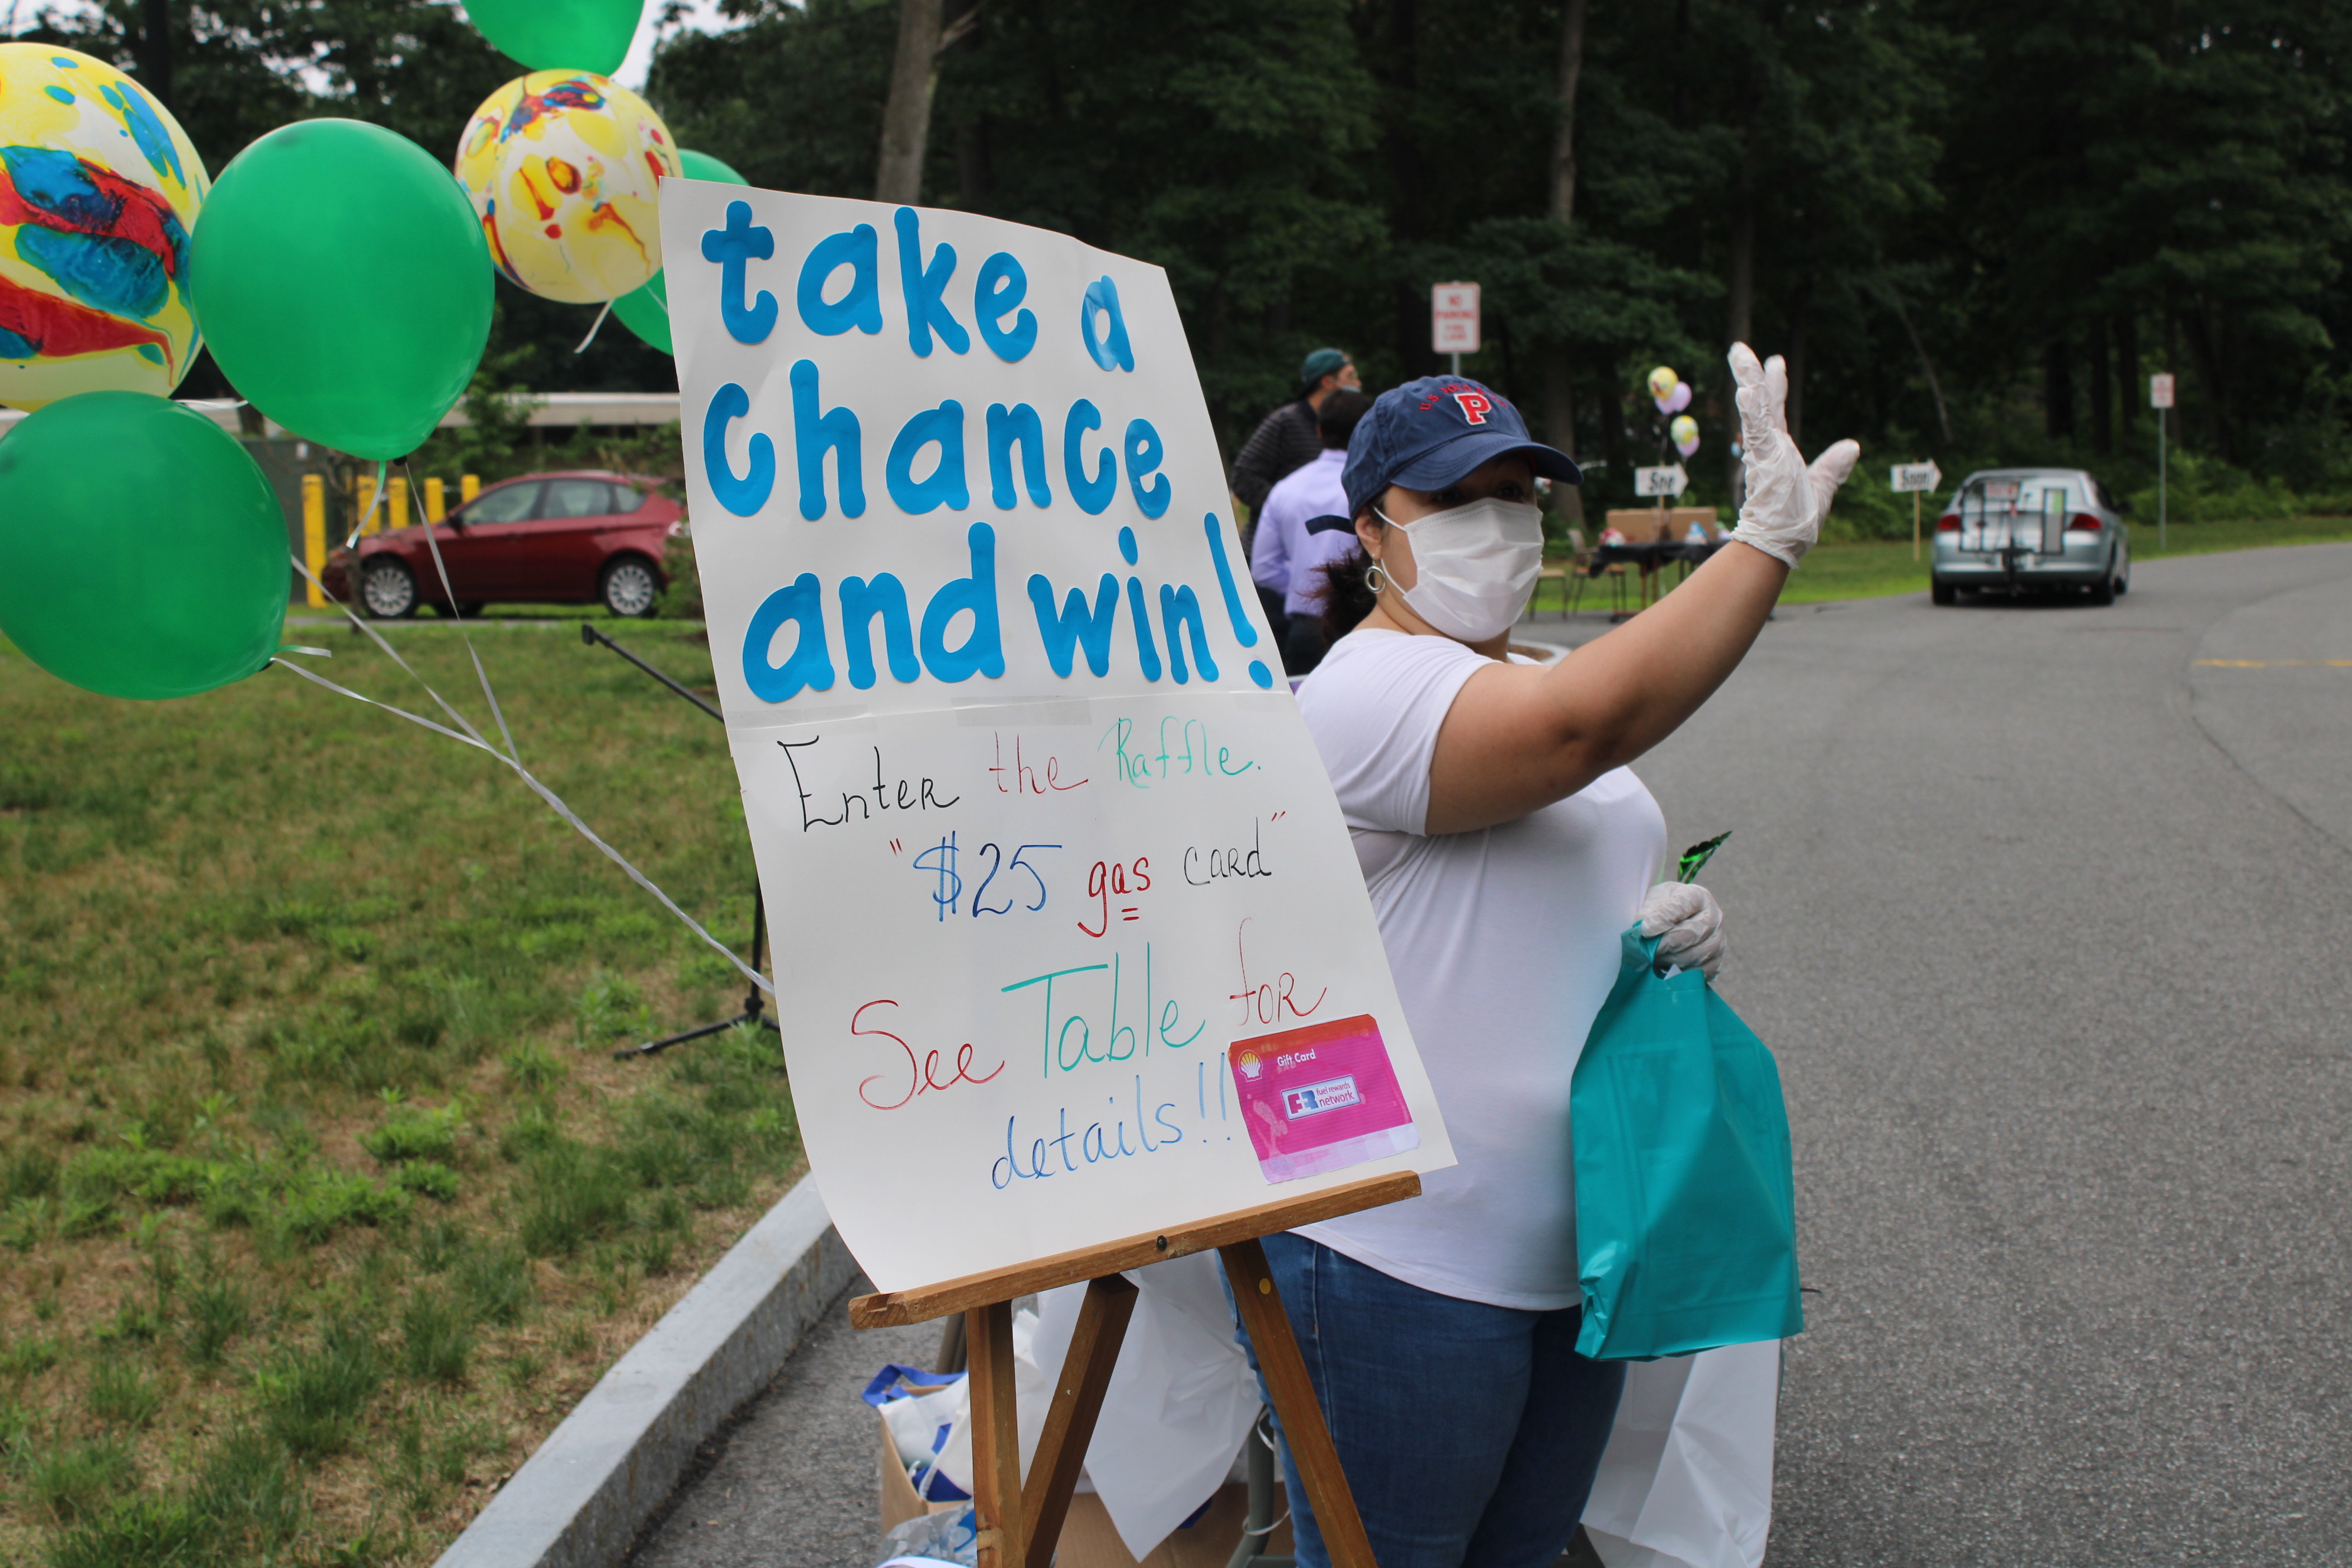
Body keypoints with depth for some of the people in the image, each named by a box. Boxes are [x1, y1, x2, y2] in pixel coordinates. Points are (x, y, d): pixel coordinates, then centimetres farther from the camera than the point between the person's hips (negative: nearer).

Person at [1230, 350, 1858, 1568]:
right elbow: (1589, 722, -34)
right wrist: (1767, 540, -29)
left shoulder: (1530, 683, 13)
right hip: (1400, 1271, -9)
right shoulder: (1369, 689, -17)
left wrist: (1674, 928, 1)